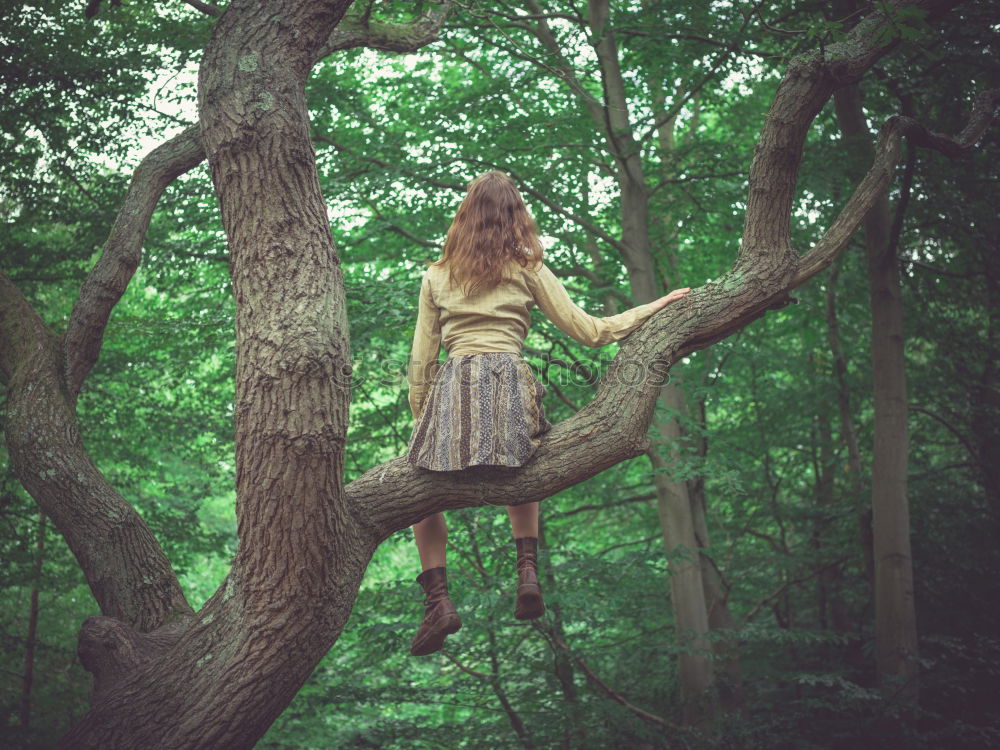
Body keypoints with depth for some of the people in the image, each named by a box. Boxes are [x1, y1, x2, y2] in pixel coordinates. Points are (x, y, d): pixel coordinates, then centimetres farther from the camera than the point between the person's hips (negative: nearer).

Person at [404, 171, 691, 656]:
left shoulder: (435, 277, 15)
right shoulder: (526, 269, 11)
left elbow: (420, 361, 13)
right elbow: (589, 331, 11)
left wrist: (421, 419, 23)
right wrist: (658, 306, 19)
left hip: (453, 387, 0)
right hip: (510, 383, 1)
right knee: (518, 472, 28)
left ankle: (437, 597, -4)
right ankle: (528, 570, 7)